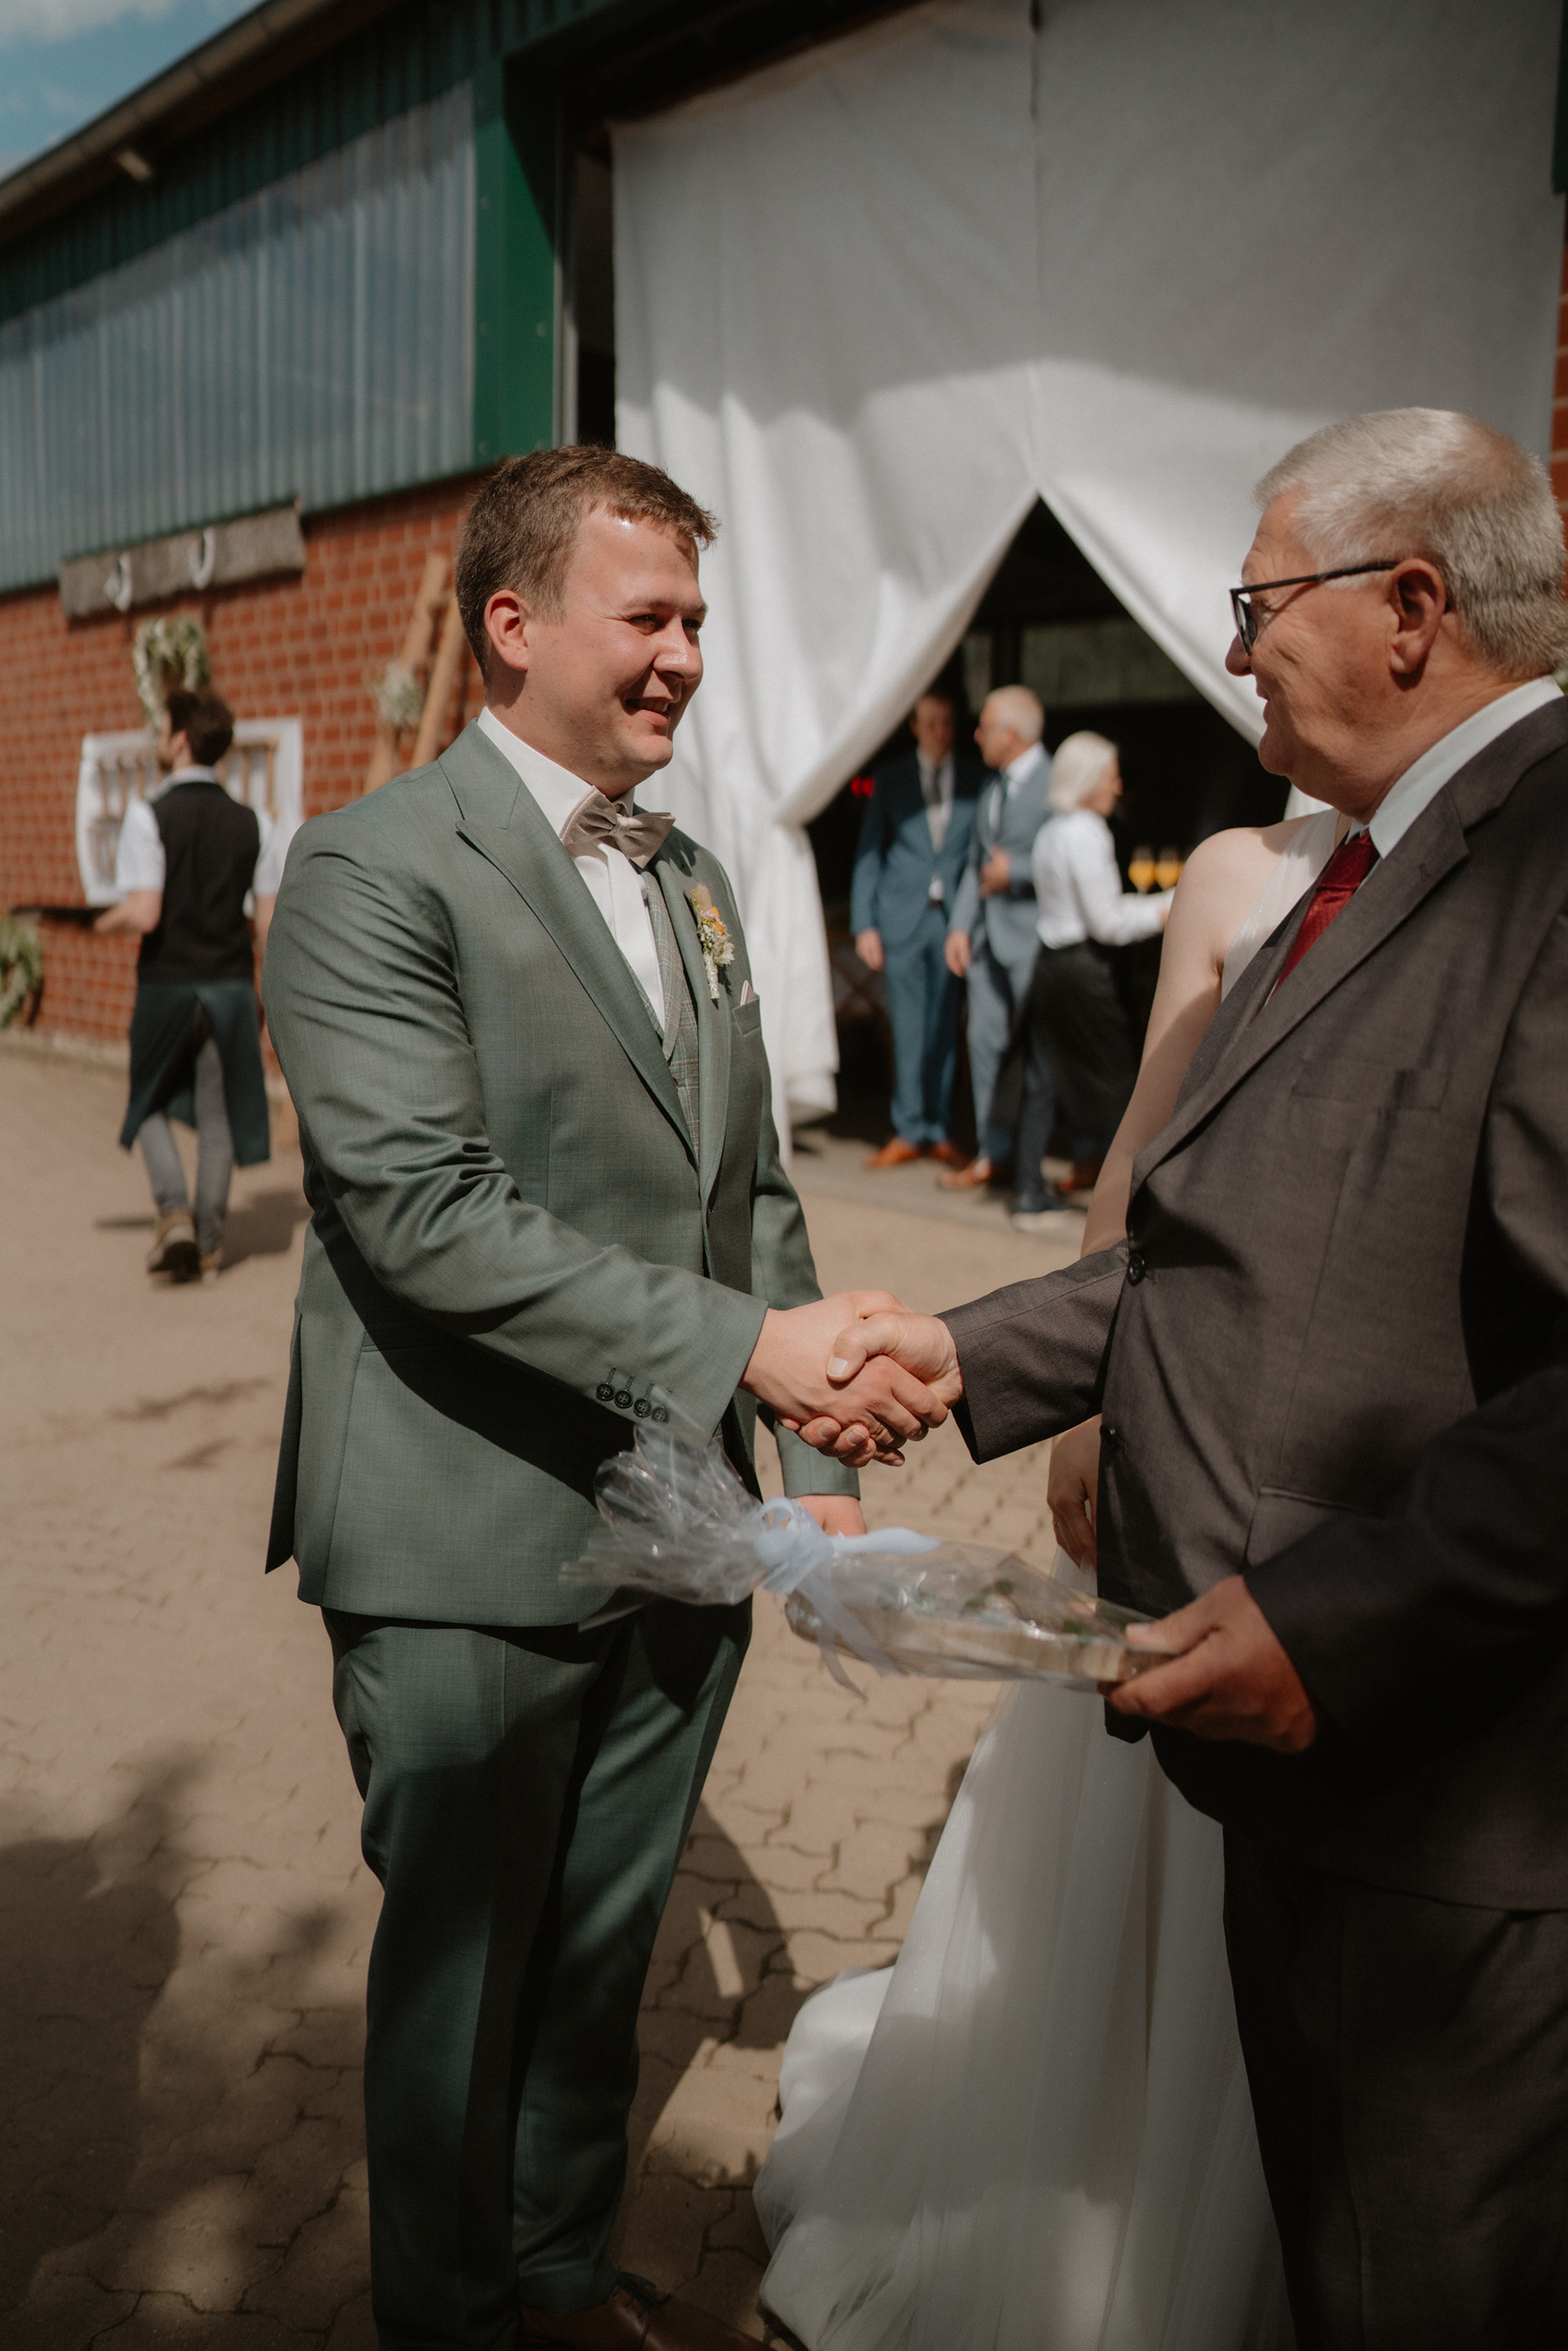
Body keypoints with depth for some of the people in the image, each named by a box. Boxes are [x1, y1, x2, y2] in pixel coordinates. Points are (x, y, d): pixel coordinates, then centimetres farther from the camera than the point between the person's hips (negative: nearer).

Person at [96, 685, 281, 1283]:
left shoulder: (148, 815, -11)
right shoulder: (254, 824, 1)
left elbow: (144, 914, -18)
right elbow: (269, 925, 0)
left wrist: (107, 923, 4)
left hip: (167, 984, -3)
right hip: (231, 986, 3)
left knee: (150, 1105, 18)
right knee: (217, 1115, 12)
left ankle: (174, 1213, -1)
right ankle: (208, 1244, 17)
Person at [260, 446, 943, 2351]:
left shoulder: (693, 883, 12)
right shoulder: (374, 870, -12)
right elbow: (422, 1209, -23)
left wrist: (814, 1459, 9)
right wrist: (741, 1344, -25)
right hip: (471, 1563, -6)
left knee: (602, 1950, 21)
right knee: (464, 1978, 12)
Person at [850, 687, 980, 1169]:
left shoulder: (974, 782, 6)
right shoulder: (890, 779, 7)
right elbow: (868, 853, 6)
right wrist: (864, 925, -1)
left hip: (953, 918, 0)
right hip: (902, 918, 0)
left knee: (944, 1028, 3)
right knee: (907, 1030, 0)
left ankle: (939, 1131, 13)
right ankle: (908, 1131, 8)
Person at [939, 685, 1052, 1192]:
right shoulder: (991, 792, 18)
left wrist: (1015, 871, -14)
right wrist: (960, 926, 7)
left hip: (1034, 936, -8)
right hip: (988, 936, 8)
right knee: (985, 1040, 6)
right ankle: (995, 1154, 13)